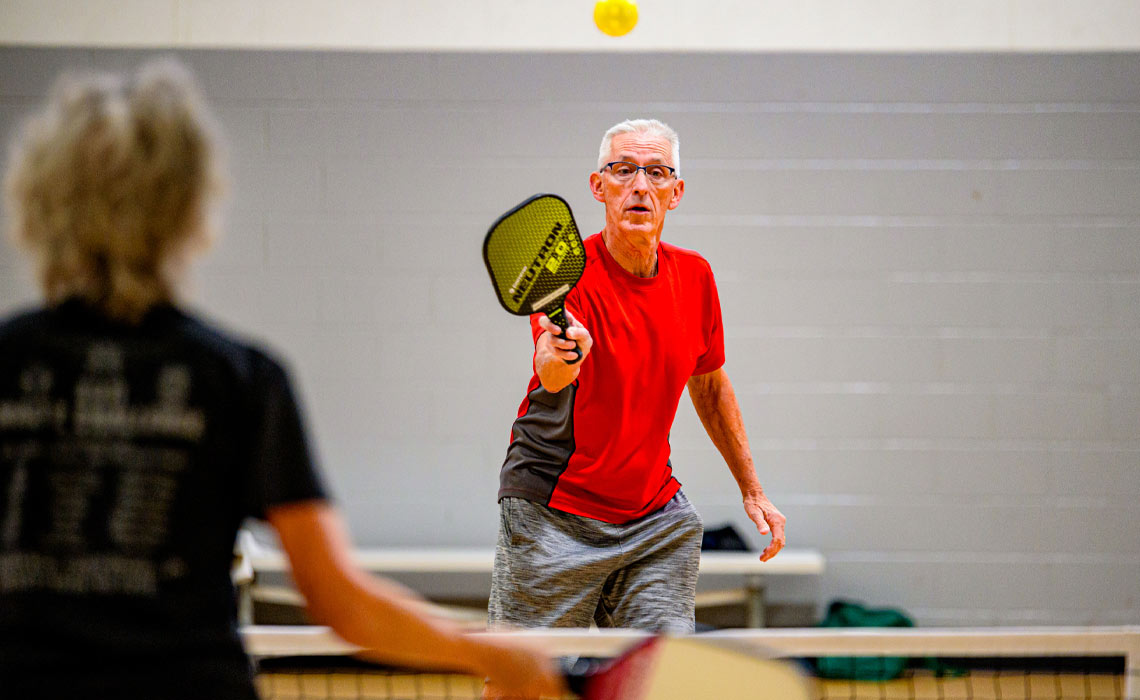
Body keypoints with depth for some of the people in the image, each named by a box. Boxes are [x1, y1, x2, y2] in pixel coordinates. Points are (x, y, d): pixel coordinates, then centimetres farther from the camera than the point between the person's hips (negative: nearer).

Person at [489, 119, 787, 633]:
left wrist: (751, 490, 17)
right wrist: (560, 355, -59)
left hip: (654, 516, 5)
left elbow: (709, 384, 17)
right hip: (552, 517, -5)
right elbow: (551, 376, -36)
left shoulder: (694, 276, 0)